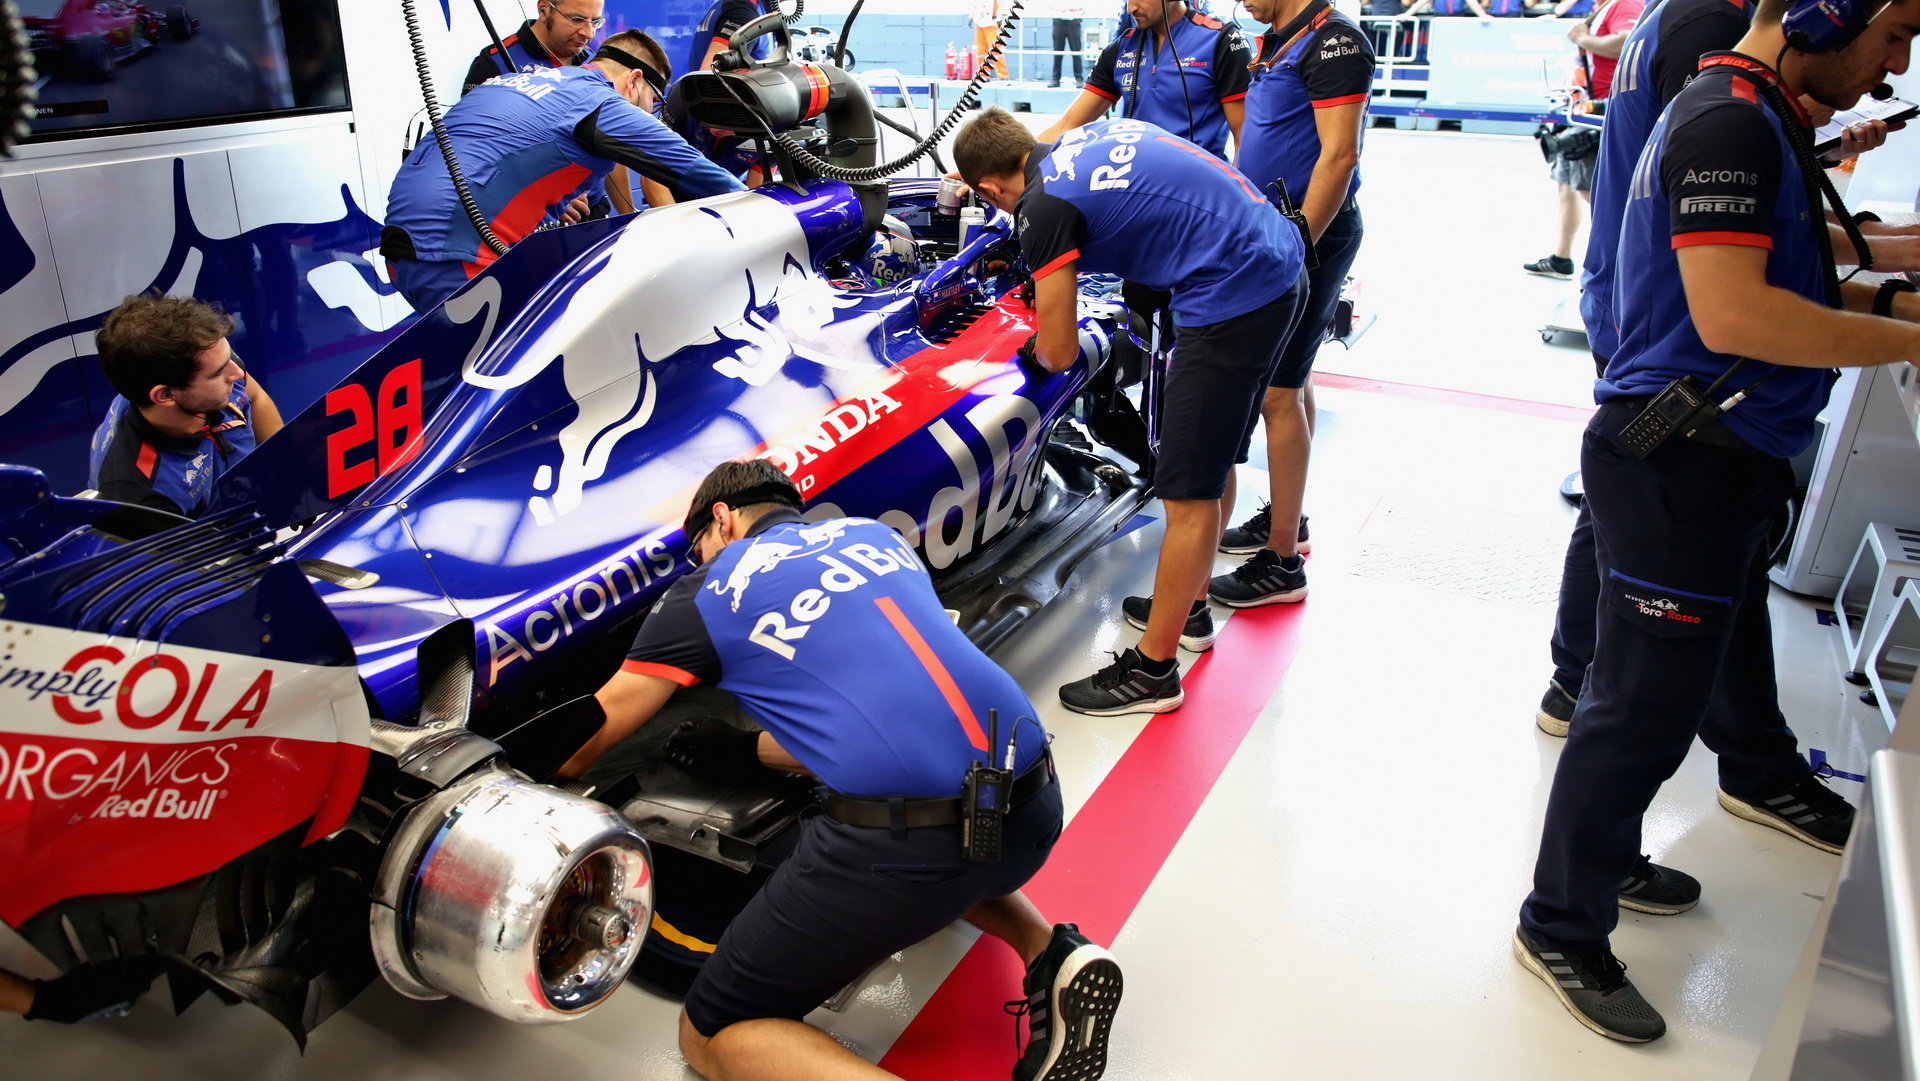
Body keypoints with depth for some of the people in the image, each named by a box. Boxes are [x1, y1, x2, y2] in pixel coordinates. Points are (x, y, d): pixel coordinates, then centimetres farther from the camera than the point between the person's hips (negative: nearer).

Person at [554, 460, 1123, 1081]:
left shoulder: (709, 590, 9)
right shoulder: (875, 534, 23)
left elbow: (589, 737, 17)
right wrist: (743, 747, 35)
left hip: (904, 835, -7)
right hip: (1036, 807, 7)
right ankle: (1052, 954, 15)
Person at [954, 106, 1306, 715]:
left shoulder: (1043, 206, -10)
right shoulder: (1094, 133, 14)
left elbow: (1059, 353, -7)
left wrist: (1036, 338, 17)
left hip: (1233, 296, -10)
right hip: (1283, 264, 10)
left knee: (1190, 492, -2)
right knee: (1212, 458, 21)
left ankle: (1152, 670, 8)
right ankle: (1189, 608, 37)